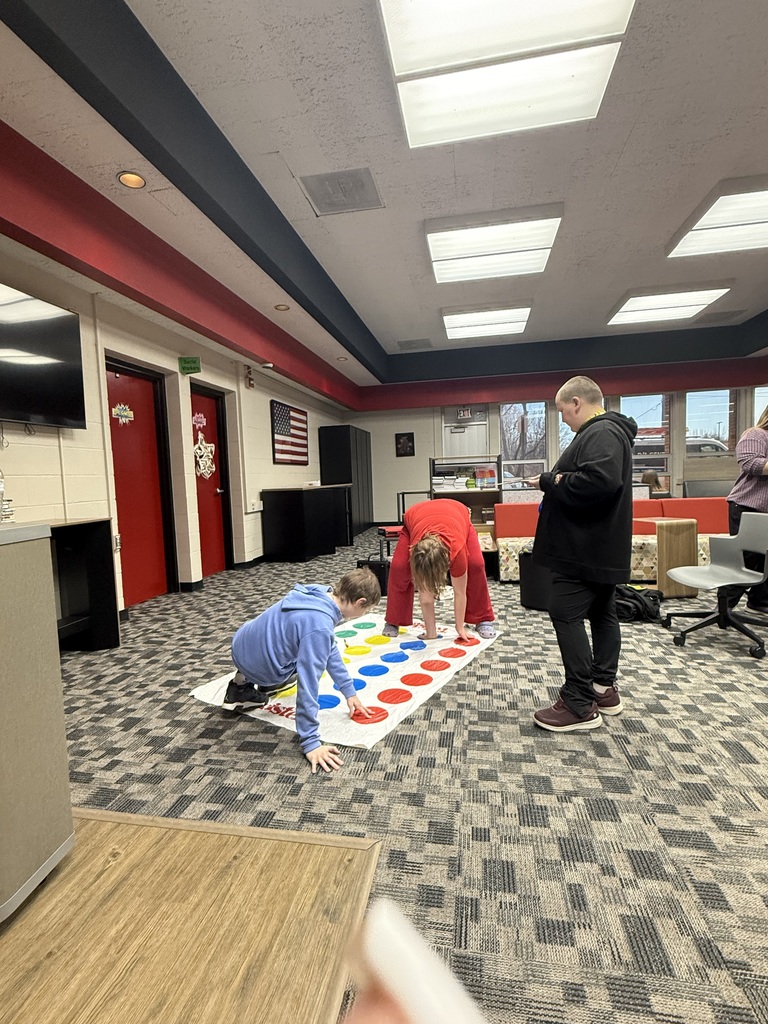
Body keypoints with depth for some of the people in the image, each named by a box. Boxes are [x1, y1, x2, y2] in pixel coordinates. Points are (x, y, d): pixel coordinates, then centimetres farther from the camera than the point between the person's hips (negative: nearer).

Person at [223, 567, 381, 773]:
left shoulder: (320, 594, -6)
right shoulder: (320, 627, -32)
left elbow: (330, 648, 6)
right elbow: (308, 685, -31)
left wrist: (349, 691, 11)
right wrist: (311, 742, -24)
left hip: (241, 644, 8)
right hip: (257, 665, -7)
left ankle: (244, 682, 20)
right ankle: (246, 692, 9)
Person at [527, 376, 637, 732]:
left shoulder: (601, 433, -16)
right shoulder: (607, 431, 18)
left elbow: (598, 481, -33)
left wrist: (550, 482, -19)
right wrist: (555, 482, 6)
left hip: (585, 547, -11)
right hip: (602, 547, 11)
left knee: (566, 614, -8)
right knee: (602, 613, 15)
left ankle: (580, 705, -1)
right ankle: (605, 689, 27)